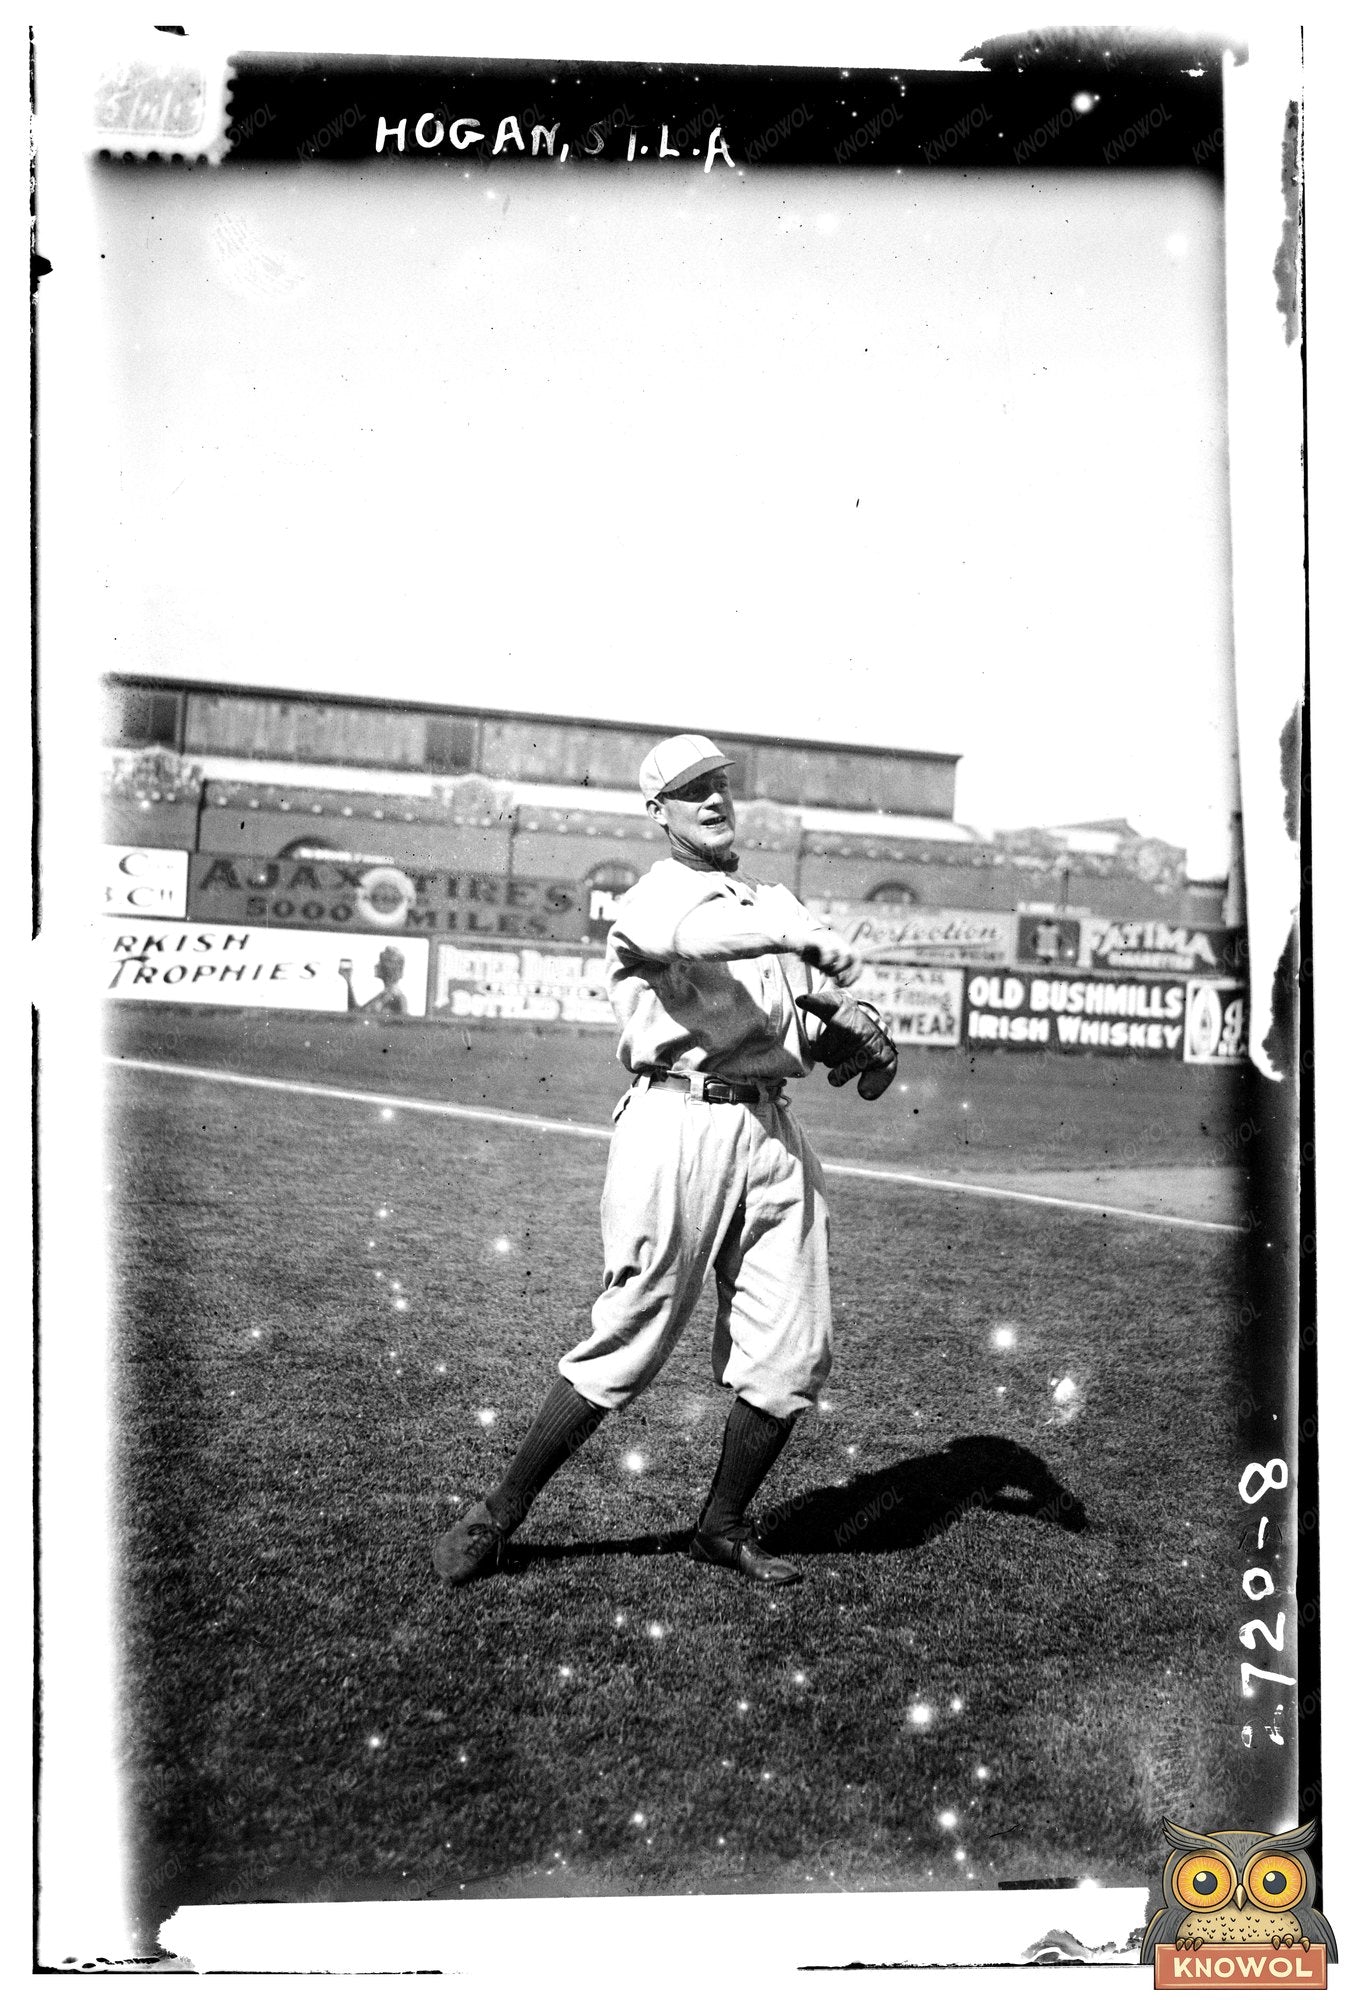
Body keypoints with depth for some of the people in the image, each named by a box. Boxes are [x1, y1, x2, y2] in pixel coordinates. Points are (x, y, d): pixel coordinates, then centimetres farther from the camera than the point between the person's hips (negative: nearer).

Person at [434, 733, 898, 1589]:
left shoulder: (776, 901, 21)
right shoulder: (648, 902, 0)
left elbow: (819, 1027, 18)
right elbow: (701, 935, -25)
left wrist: (855, 1034, -5)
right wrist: (800, 937, -39)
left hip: (774, 1132, 6)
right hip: (681, 1125, -6)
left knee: (793, 1354, 3)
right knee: (629, 1339, -4)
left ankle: (724, 1526, 23)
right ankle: (498, 1515, 12)